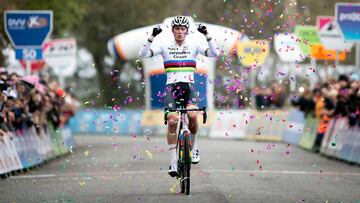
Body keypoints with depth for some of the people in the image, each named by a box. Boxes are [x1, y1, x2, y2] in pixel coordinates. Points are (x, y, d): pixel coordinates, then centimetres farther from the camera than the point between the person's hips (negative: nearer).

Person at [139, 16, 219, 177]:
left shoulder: (193, 45, 5)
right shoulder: (165, 46, 4)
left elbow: (214, 53, -8)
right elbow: (143, 54, -7)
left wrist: (207, 35, -18)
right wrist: (151, 37, -19)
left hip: (188, 86, 0)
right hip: (171, 87, 0)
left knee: (192, 115, -28)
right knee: (172, 120, -21)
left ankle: (193, 148, 0)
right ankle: (173, 162, -14)